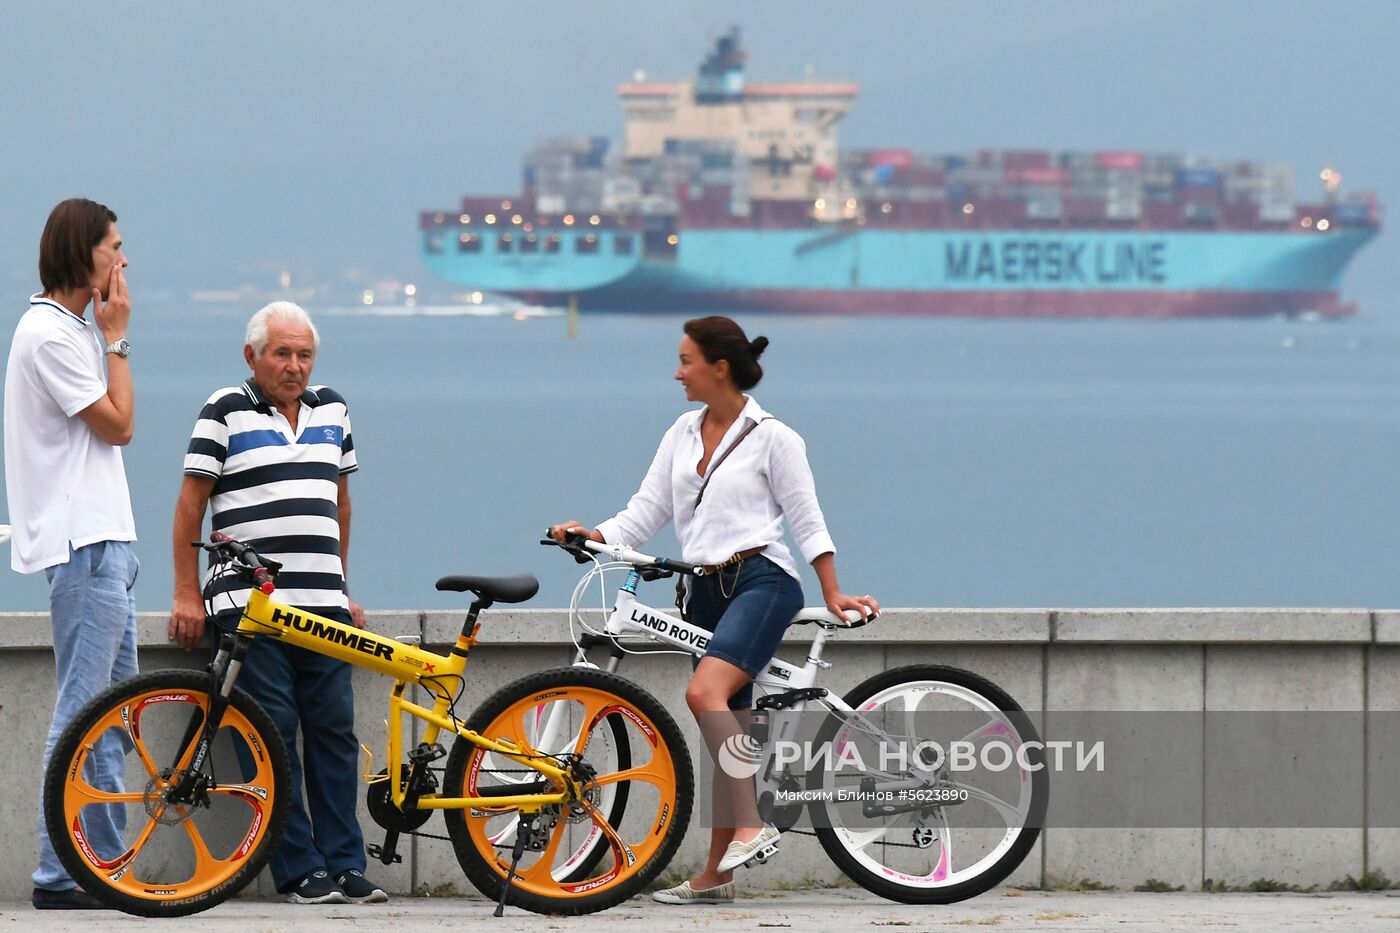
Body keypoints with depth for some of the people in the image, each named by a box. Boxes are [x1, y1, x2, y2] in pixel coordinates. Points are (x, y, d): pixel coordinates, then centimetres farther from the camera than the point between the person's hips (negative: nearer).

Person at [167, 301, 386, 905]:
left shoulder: (331, 411, 16)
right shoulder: (226, 413, 1)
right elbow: (191, 504, 1)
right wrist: (187, 594, -5)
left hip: (322, 603, 4)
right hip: (249, 602, -4)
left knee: (335, 730, 1)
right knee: (273, 733, -6)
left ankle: (345, 865, 4)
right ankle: (300, 871, -6)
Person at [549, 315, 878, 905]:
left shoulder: (772, 437, -4)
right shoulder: (684, 434, 13)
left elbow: (806, 520, -2)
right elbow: (645, 514, 11)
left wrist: (833, 594, -4)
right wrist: (591, 536, -4)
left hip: (761, 580, -7)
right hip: (708, 590, 7)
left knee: (704, 693, -28)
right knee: (727, 729, 8)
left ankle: (750, 826, -30)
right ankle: (717, 875, 9)